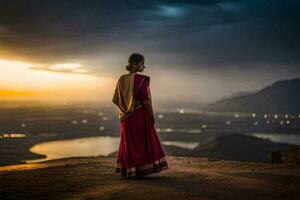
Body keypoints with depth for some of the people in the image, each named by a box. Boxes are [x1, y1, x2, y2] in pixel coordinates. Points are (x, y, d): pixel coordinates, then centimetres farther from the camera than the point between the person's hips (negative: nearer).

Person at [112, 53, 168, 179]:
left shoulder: (122, 79, 3)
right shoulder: (141, 80, -16)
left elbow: (115, 99, 4)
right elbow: (146, 100, -18)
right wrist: (152, 116, -8)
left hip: (126, 118, 6)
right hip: (140, 116, -6)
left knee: (129, 143, 13)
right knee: (143, 142, 7)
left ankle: (129, 171, 15)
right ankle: (141, 170, 9)